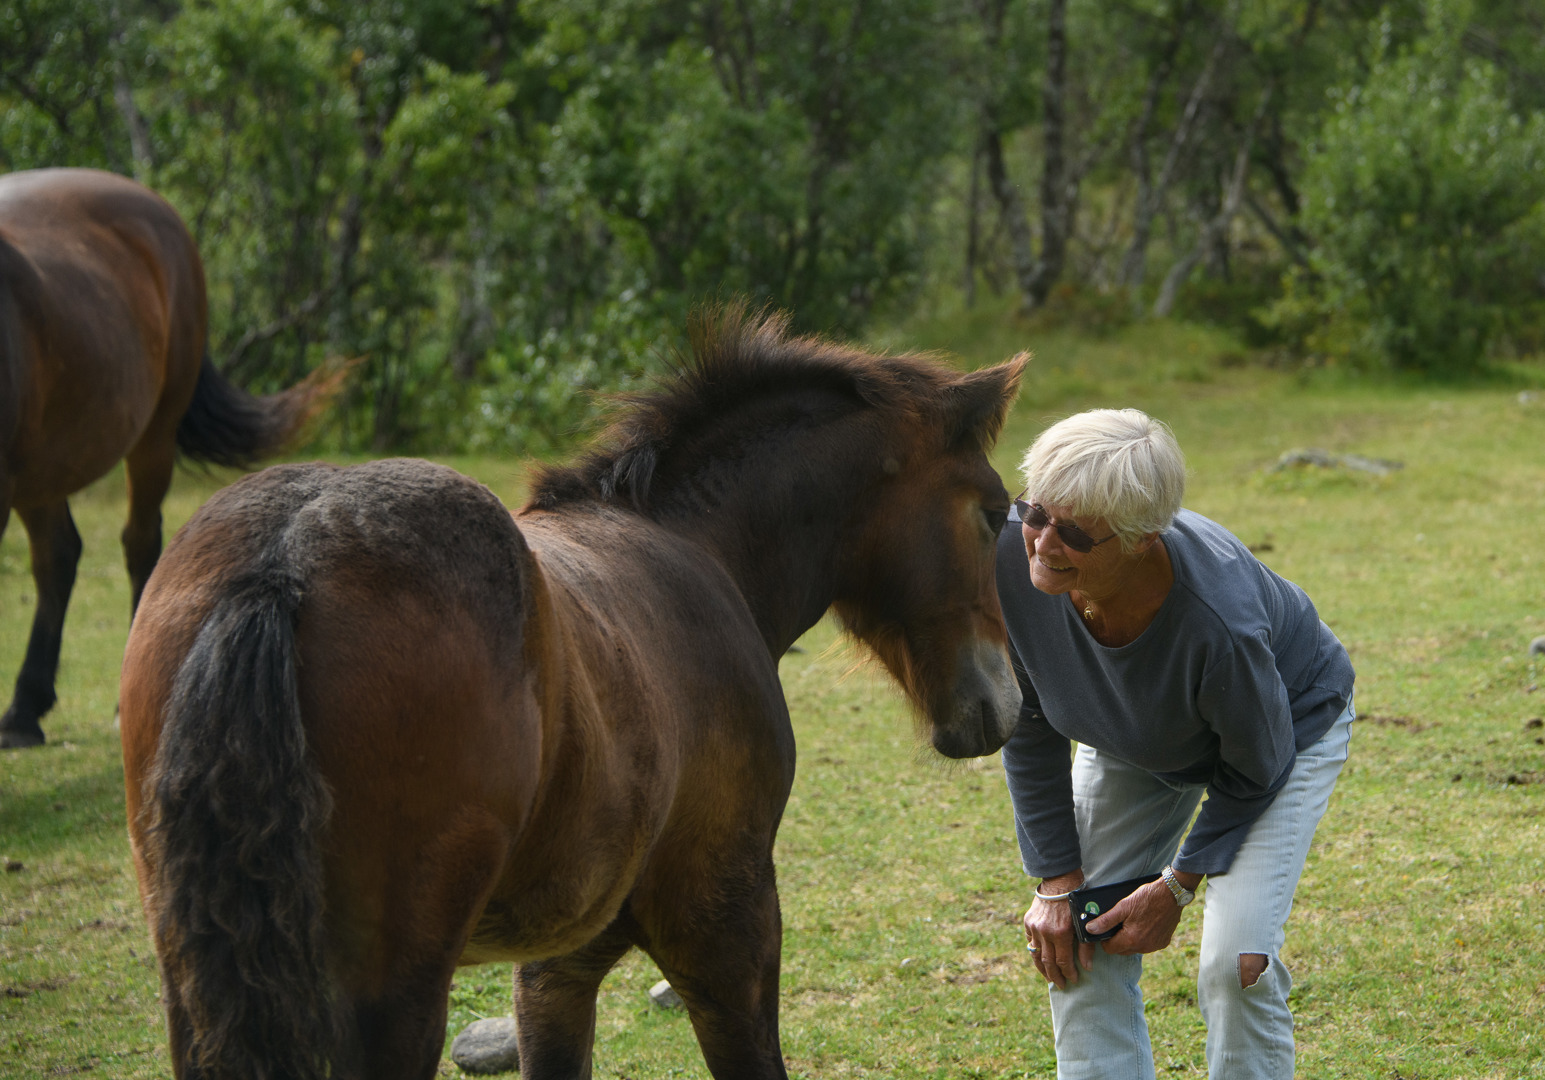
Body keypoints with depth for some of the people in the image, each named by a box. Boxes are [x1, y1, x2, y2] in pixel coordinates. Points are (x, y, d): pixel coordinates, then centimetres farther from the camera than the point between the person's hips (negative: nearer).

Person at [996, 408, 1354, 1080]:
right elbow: (1029, 728, -14)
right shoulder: (1011, 554, -33)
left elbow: (1254, 769, -22)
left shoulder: (1221, 622, -45)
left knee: (1236, 963, -18)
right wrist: (1056, 879, -11)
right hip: (1130, 742, 5)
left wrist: (1175, 889, -14)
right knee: (1076, 953, -1)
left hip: (1290, 725, -5)